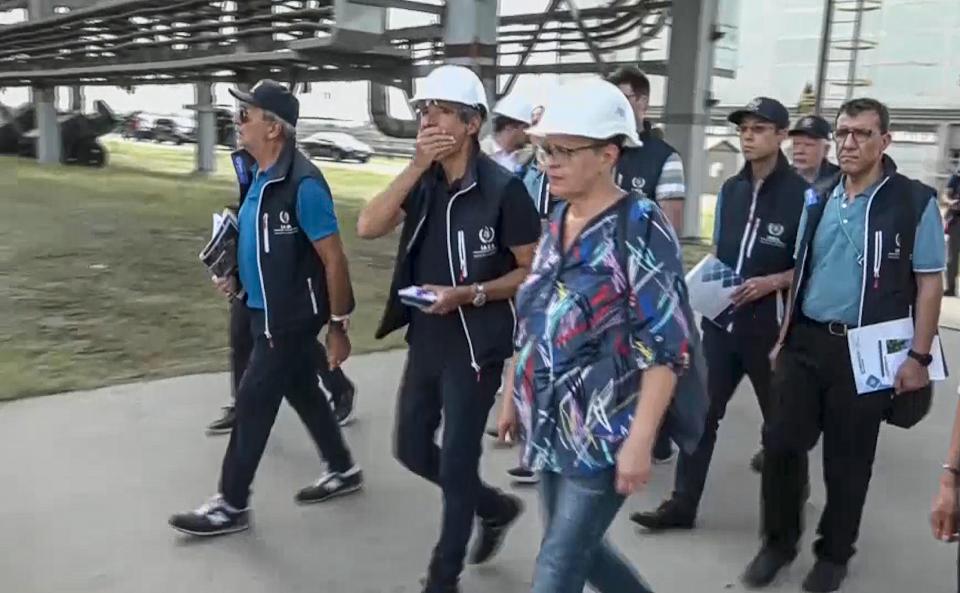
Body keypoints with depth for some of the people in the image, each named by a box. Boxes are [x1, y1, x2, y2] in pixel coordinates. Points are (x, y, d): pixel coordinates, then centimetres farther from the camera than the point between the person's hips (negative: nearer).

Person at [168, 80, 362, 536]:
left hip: (291, 317, -9)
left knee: (253, 403, -1)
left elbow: (334, 260, -20)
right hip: (267, 310, 9)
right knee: (302, 393, 19)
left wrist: (338, 327, -17)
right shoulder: (259, 175, 6)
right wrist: (237, 273, 9)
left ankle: (232, 505, 14)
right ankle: (343, 471, 36)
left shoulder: (302, 184, -23)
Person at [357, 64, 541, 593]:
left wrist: (469, 294, -22)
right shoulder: (423, 181, 2)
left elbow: (534, 271, -10)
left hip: (475, 346, -6)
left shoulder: (502, 187, -14)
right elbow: (367, 228, -12)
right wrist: (416, 168, -20)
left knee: (456, 462, 2)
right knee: (411, 449, 16)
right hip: (425, 340, 7)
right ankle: (495, 507, 40)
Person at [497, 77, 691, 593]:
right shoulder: (556, 223, 6)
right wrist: (514, 400, 17)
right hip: (549, 426, 7)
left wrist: (640, 440, -21)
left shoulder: (641, 229, -15)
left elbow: (665, 347, -18)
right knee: (580, 549, 19)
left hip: (605, 436, -7)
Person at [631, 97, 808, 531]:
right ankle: (682, 503, 8)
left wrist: (772, 283, -20)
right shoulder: (730, 189, 9)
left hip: (770, 326, -5)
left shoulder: (801, 195, -10)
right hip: (721, 320, 5)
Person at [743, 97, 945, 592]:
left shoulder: (915, 202, -5)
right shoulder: (818, 201, 9)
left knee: (847, 459, 8)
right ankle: (778, 542, 24)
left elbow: (929, 283, -5)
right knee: (780, 441, 3)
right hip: (807, 342, 4)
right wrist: (784, 338, 13)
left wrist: (918, 356, -10)